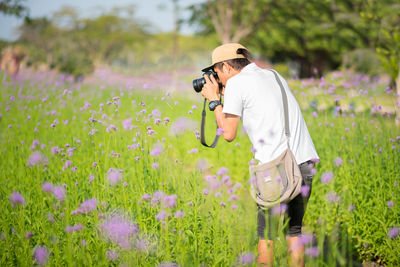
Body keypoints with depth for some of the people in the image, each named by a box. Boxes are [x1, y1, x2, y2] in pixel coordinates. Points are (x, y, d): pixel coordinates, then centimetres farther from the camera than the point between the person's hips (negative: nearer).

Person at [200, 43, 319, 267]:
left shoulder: (236, 83, 0)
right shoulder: (273, 76, 21)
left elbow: (229, 134, 0)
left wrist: (215, 100, 12)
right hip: (304, 161, 7)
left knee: (266, 233, 3)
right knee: (294, 231, 13)